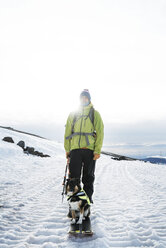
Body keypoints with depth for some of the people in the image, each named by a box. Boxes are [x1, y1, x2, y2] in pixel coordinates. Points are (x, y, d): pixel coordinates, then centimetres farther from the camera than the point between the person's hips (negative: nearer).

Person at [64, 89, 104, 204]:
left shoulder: (95, 113, 8)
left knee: (88, 177, 6)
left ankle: (88, 197, 17)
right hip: (75, 149, 2)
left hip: (90, 149, -1)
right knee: (74, 176, 1)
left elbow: (100, 132, 1)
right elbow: (67, 132, 14)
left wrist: (97, 150, -8)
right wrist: (67, 149, 5)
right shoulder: (73, 114, 15)